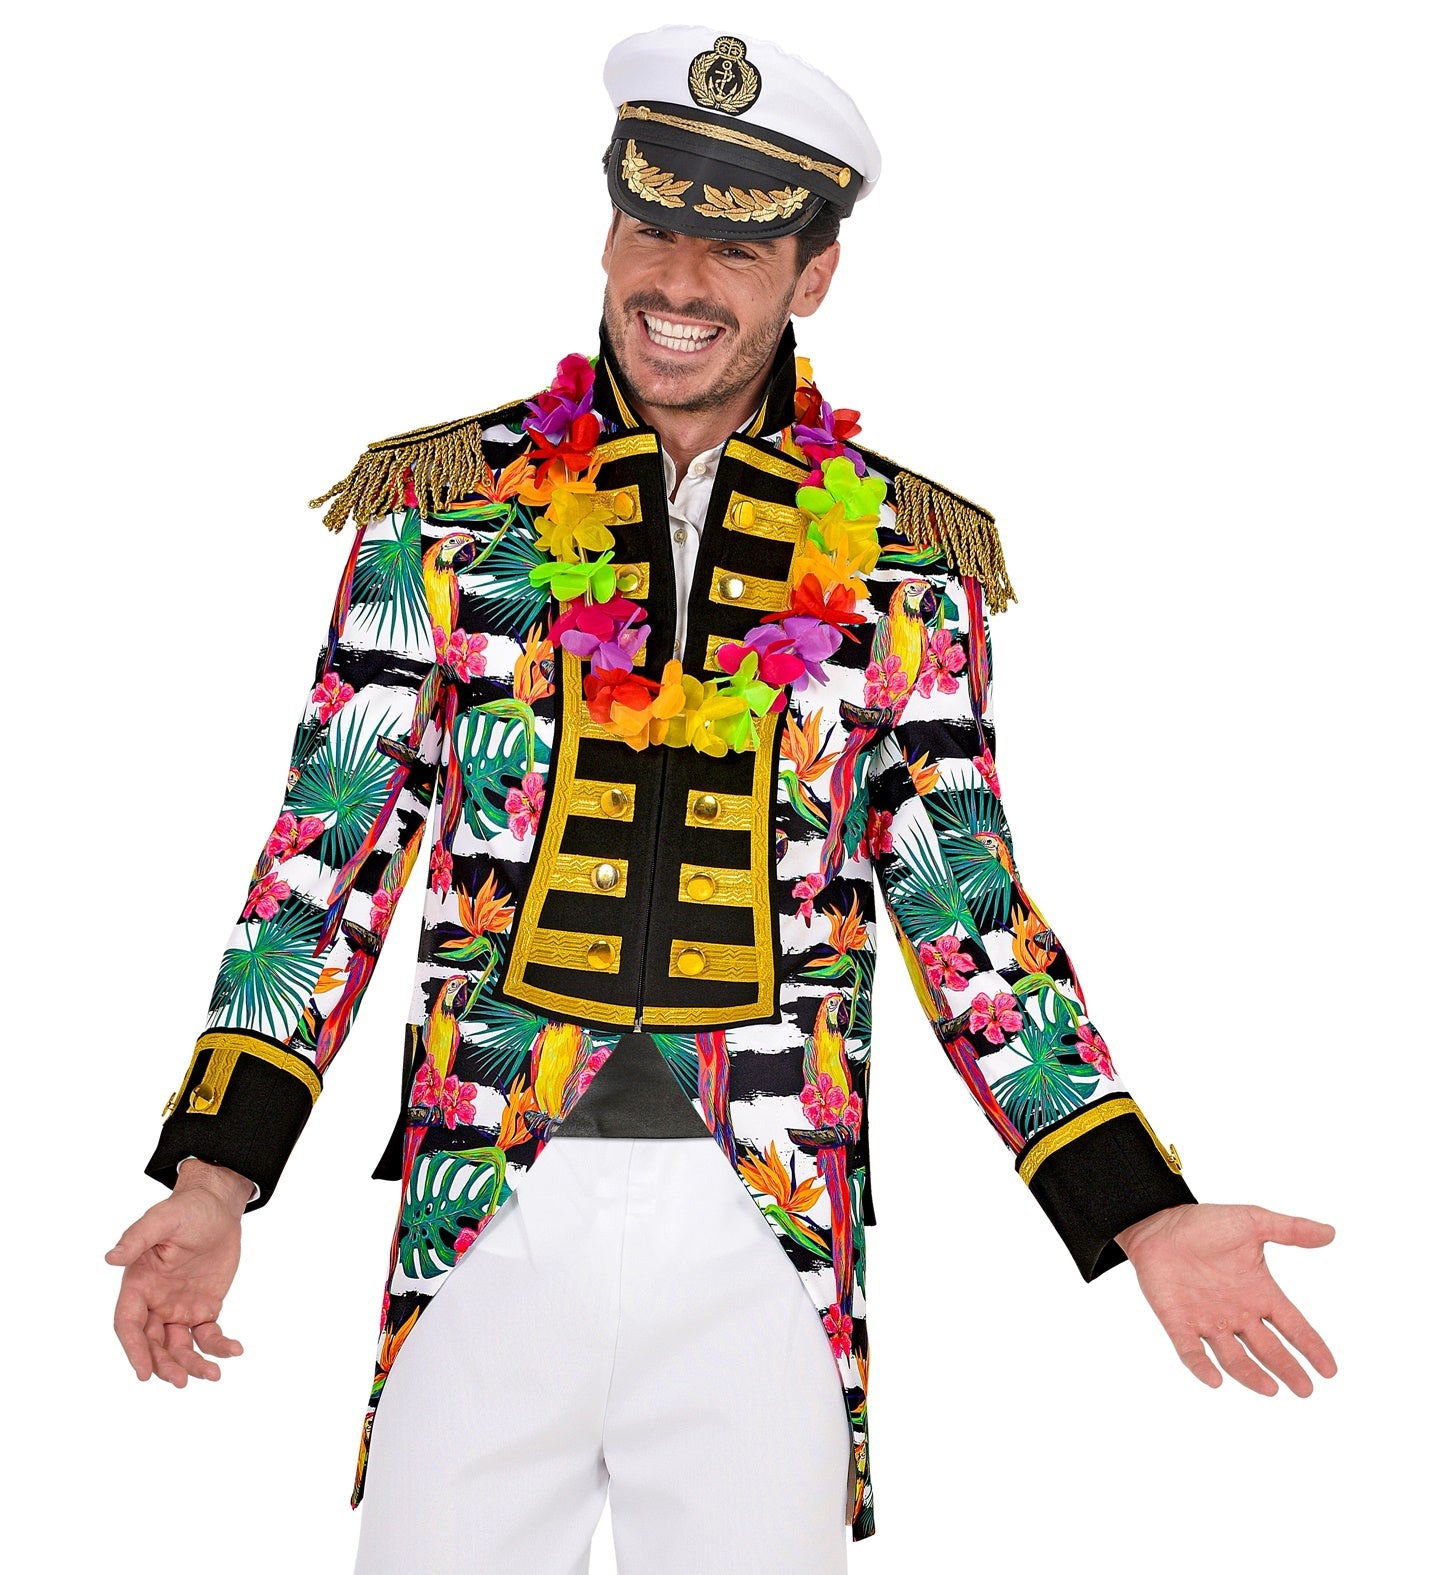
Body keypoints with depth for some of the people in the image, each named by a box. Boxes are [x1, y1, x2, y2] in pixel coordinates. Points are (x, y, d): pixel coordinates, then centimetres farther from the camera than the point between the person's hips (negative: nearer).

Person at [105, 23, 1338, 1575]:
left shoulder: (903, 557, 5)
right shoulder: (445, 500, 4)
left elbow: (972, 914, 7)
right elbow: (331, 853, 3)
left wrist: (1143, 1215, -1)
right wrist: (212, 1179, -7)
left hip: (770, 1249, 0)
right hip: (484, 1232, 0)